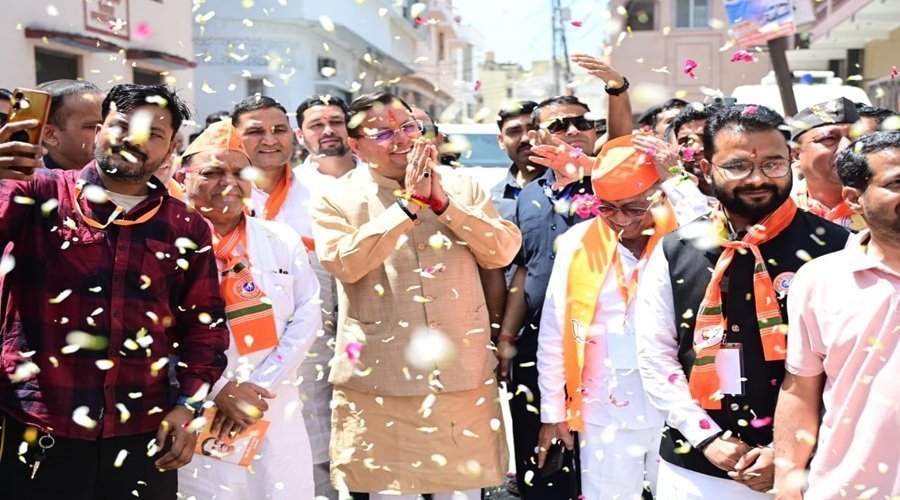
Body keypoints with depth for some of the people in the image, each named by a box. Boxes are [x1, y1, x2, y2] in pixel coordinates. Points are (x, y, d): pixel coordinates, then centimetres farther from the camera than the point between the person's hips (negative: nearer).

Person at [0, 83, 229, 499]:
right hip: (35, 433, -2)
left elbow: (204, 323, 11)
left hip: (142, 438, 3)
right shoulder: (38, 194, -1)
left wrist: (189, 404, 2)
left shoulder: (186, 228, 7)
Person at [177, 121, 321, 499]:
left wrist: (260, 386, -8)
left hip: (277, 414, 3)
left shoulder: (282, 241, 8)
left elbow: (308, 316, 3)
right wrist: (218, 392, -13)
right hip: (200, 418, -3)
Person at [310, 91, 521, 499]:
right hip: (380, 381, -2)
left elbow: (503, 251, -3)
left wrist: (442, 202, -13)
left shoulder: (461, 185, 7)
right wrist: (408, 204, -17)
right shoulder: (338, 198, 0)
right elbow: (344, 262, -17)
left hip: (463, 375, 2)